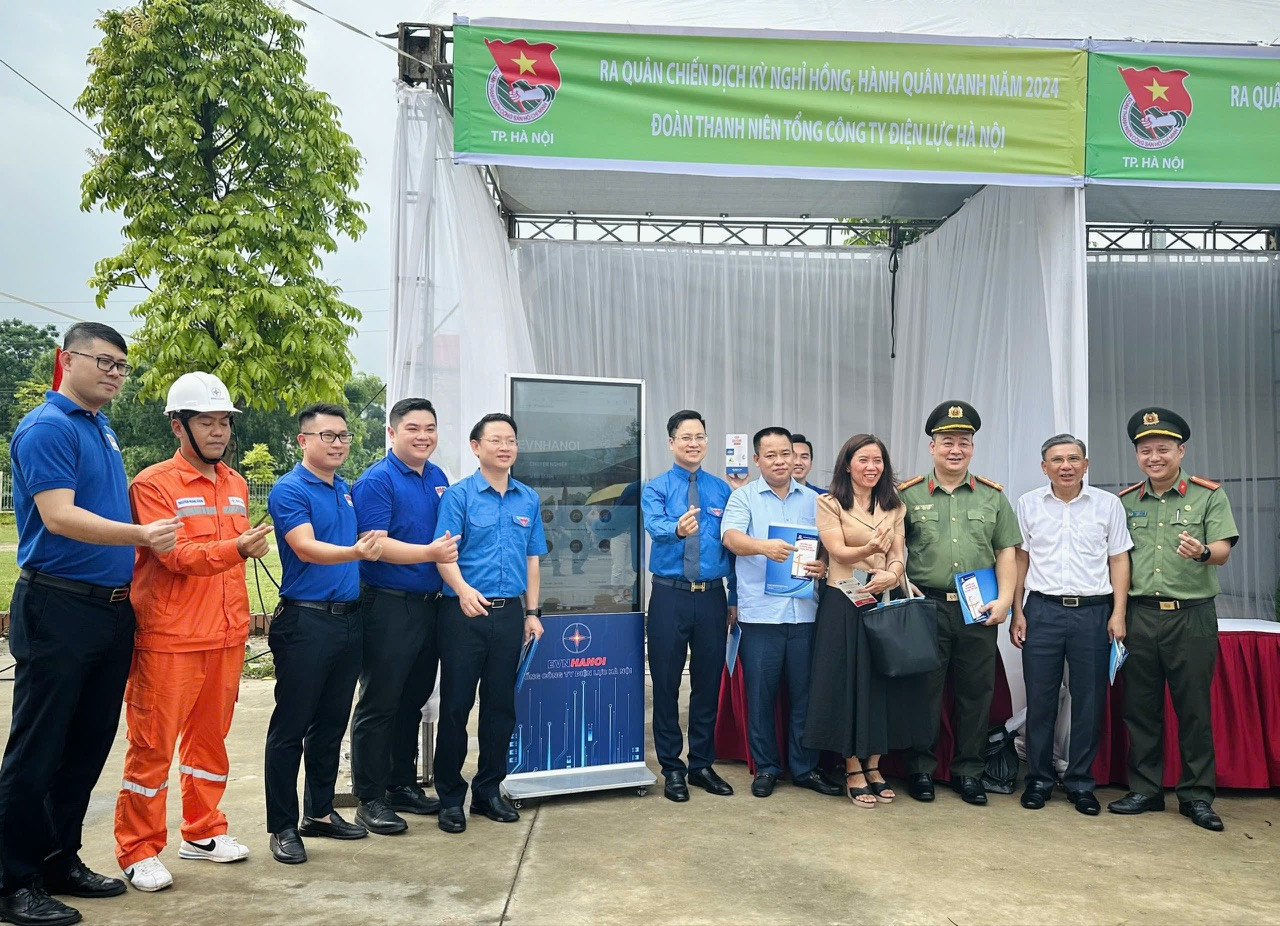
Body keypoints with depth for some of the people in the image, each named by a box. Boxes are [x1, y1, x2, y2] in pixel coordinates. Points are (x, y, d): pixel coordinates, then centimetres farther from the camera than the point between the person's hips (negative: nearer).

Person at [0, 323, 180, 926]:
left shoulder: (104, 430, 16)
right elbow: (58, 516, -21)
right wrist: (140, 535, -28)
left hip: (112, 608, 8)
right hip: (59, 609, -8)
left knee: (88, 745, 14)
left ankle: (60, 859, 27)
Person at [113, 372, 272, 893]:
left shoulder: (236, 485, 13)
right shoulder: (153, 484, -8)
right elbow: (176, 556, -18)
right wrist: (236, 547, -31)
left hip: (226, 636, 6)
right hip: (169, 639, -6)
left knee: (210, 738, 16)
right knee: (153, 745, 2)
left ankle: (203, 832, 29)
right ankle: (138, 851, 15)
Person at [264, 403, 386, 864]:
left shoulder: (346, 490, 14)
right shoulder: (289, 490, -9)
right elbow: (305, 548, -23)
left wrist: (373, 547, 5)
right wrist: (356, 552, -38)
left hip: (348, 617, 7)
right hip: (305, 620, -7)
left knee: (332, 722, 15)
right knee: (291, 727, 1)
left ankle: (320, 812, 27)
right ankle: (283, 826, 11)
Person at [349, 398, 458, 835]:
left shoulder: (438, 478, 13)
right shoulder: (377, 480, -10)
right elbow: (375, 543, -20)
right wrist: (429, 552, -24)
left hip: (429, 603, 7)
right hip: (388, 606, -7)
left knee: (413, 700, 16)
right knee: (379, 704, 1)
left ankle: (403, 784, 29)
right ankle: (369, 798, 11)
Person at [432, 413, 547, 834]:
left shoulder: (528, 498, 11)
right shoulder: (459, 494, -3)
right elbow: (444, 552, -12)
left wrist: (533, 613, 10)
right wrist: (463, 589, -30)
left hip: (509, 613, 4)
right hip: (464, 612, -4)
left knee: (501, 705, 11)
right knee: (456, 704, 2)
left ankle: (489, 791, 24)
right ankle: (450, 796, 16)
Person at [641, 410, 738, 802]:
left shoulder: (722, 490, 8)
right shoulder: (656, 488, -1)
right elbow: (655, 526, -22)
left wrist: (735, 598, 6)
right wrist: (678, 528, -45)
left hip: (712, 596, 3)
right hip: (670, 595, -2)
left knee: (709, 682, 10)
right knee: (666, 683, 4)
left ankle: (702, 765, 25)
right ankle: (672, 768, 18)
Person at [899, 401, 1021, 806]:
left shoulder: (993, 496, 9)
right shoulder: (908, 495, 3)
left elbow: (1006, 552, 8)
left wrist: (1004, 599, -3)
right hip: (925, 606, -2)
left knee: (976, 692, 8)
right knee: (924, 690, 4)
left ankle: (968, 771, 21)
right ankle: (920, 768, 17)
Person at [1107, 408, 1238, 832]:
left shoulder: (1208, 495, 1)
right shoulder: (1125, 502, 10)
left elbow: (1223, 550, -8)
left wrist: (1202, 552, -31)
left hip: (1192, 616, -3)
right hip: (1140, 616, 3)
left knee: (1194, 709, 4)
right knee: (1140, 707, 7)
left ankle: (1196, 795, 17)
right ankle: (1144, 789, 19)